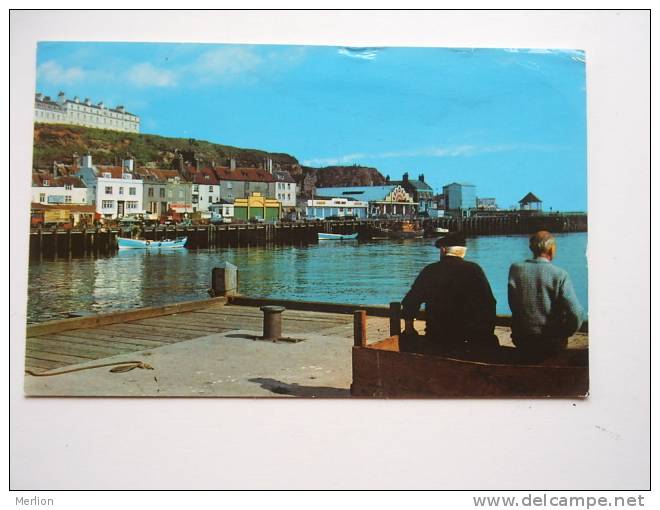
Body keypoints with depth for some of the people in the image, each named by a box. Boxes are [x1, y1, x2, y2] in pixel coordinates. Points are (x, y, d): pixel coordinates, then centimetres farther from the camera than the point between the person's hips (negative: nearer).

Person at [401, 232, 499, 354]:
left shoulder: (430, 270, -1)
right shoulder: (474, 269, -4)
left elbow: (410, 302, 2)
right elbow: (489, 303, -4)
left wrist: (409, 328, 16)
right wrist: (488, 332, 8)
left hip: (437, 339, 1)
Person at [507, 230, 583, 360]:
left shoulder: (515, 269, -6)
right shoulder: (560, 275, -15)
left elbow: (513, 306, 1)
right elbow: (576, 314, -17)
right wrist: (565, 334, 2)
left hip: (521, 341, 2)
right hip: (552, 344, -2)